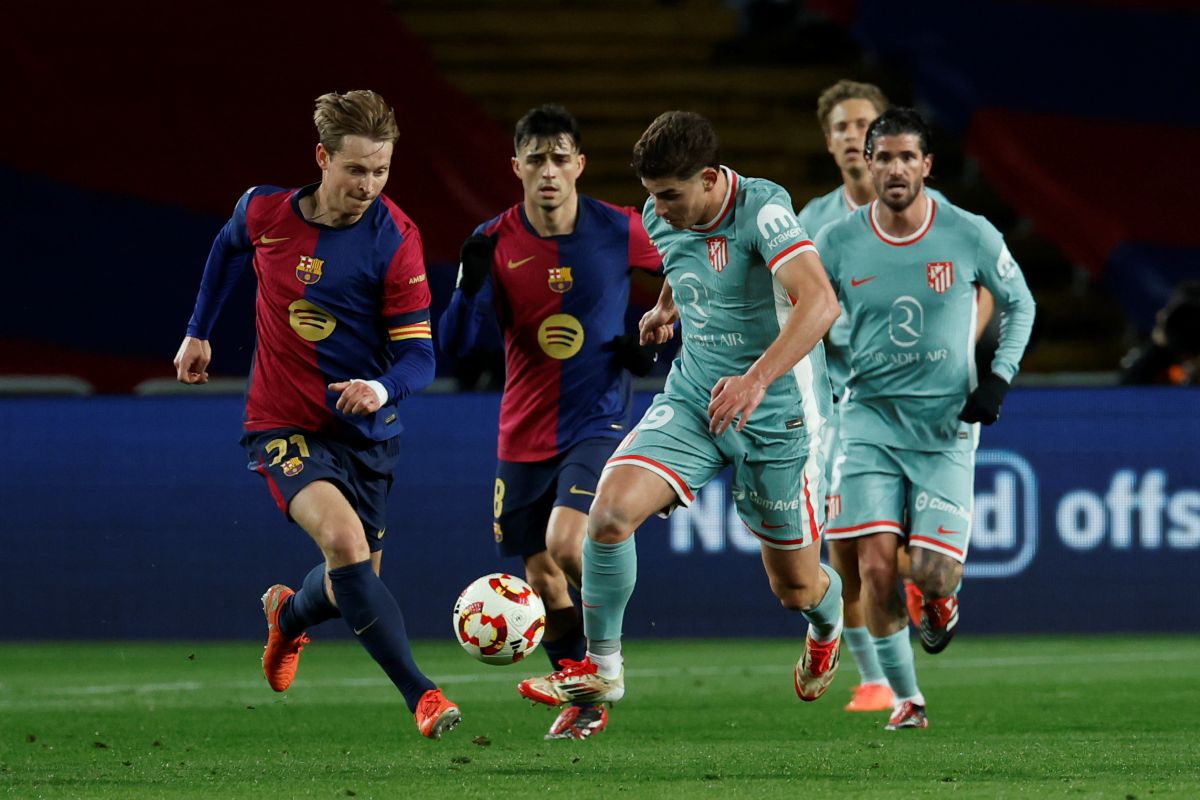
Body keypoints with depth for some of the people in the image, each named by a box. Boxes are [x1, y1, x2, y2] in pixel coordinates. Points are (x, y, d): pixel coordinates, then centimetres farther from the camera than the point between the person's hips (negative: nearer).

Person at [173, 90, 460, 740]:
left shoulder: (394, 240, -14)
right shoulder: (265, 210, -9)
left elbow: (420, 354, -15)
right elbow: (228, 249, 17)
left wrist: (383, 387, -36)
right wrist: (199, 331, 20)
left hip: (365, 430, 1)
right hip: (283, 423, -1)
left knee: (351, 585, 12)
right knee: (344, 538, -28)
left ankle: (290, 614, 50)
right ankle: (420, 694, -28)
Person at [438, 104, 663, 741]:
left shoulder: (619, 231, -7)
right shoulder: (495, 243, -5)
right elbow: (452, 344, -8)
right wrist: (470, 283, -25)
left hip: (598, 421, -3)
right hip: (523, 436, 3)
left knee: (565, 543, -25)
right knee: (542, 581, 8)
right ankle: (585, 702, 26)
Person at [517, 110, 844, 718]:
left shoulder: (761, 211, -23)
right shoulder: (660, 219, -1)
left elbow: (820, 303, -38)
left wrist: (757, 379, -48)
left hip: (776, 415, -5)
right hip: (692, 400, 5)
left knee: (795, 587, 8)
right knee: (610, 508, -21)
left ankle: (828, 621, 48)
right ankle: (601, 668, -5)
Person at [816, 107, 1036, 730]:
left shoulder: (970, 236, -6)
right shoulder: (837, 244, -4)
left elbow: (1019, 303, 10)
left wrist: (998, 378, -1)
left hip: (946, 423, -1)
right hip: (870, 417, 1)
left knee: (933, 575, -11)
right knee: (875, 568, -12)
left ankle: (940, 603, 29)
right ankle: (906, 698, 7)